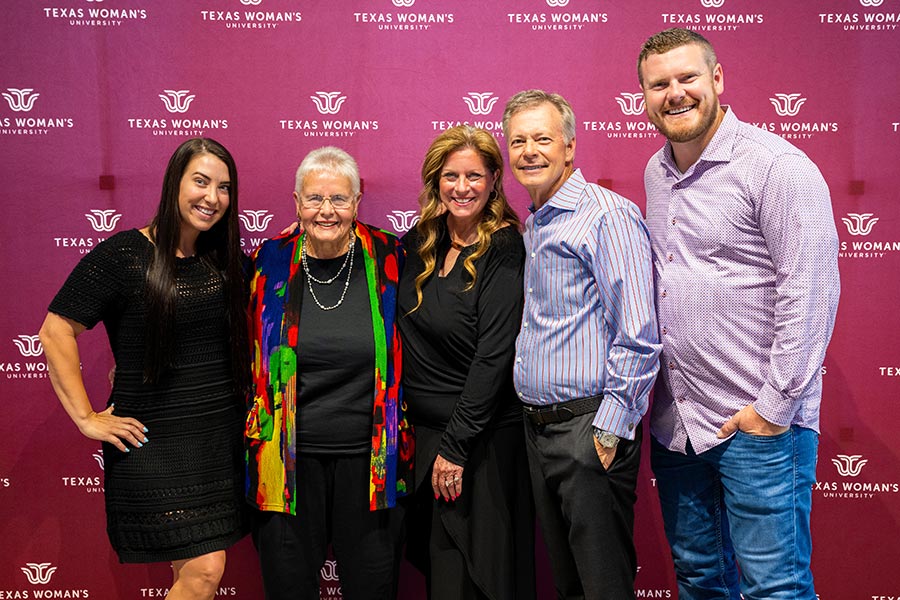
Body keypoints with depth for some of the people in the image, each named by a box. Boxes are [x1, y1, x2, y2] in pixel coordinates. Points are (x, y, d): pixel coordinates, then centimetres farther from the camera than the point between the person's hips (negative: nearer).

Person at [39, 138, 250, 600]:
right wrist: (86, 417, -11)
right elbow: (56, 331, -9)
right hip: (153, 437, -5)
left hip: (220, 436, 6)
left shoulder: (223, 260, 8)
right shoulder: (124, 255, -9)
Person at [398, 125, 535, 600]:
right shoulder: (421, 244, 6)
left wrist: (456, 445, -17)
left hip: (484, 438, -6)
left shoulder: (504, 250, -12)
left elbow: (494, 356, -17)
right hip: (425, 429, 6)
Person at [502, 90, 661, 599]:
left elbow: (638, 336, -18)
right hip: (537, 425, 8)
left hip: (589, 427, -8)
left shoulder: (609, 216, -12)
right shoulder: (532, 227, 15)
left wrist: (609, 431, -19)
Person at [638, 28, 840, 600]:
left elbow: (811, 293, -16)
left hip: (758, 425, -7)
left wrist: (775, 407, -17)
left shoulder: (775, 165, -12)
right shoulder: (656, 172, 11)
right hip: (675, 424, 7)